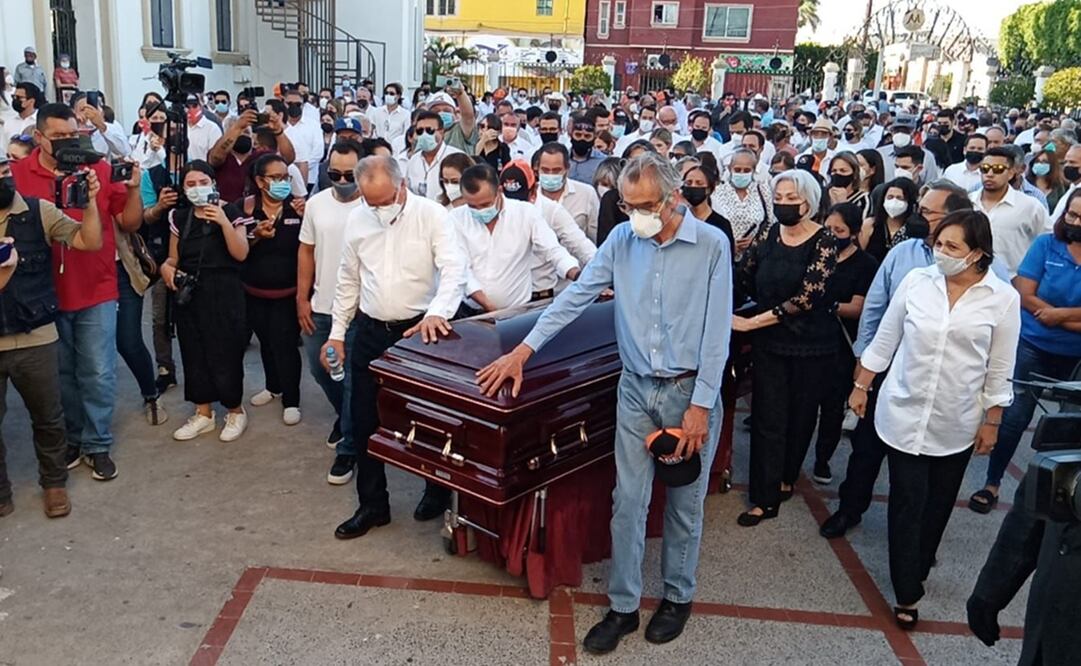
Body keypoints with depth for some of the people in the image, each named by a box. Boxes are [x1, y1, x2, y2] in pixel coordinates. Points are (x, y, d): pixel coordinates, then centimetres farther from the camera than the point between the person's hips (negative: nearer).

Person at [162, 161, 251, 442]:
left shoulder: (230, 212, -4)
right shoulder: (179, 218, 8)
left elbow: (241, 254, -13)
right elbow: (174, 257, 14)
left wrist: (224, 222, -22)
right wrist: (166, 267, -9)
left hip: (224, 294, -4)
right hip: (189, 295, 5)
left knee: (225, 354, -3)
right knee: (194, 354, 9)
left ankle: (236, 411, 16)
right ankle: (203, 413, 23)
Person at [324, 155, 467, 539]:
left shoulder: (431, 214, -10)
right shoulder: (357, 220, 4)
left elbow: (454, 269, -19)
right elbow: (348, 281, 13)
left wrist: (437, 313, -34)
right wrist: (337, 332, 12)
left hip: (419, 330, -4)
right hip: (371, 332, 5)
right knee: (364, 423, 9)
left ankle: (438, 490, 32)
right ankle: (372, 506, 23)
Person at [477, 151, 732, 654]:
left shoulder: (711, 244, -10)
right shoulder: (622, 239, -1)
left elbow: (717, 331, -11)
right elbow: (576, 295, -1)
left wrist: (701, 405, -14)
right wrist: (523, 350, -7)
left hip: (690, 390, -2)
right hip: (636, 388, 3)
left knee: (684, 503, 11)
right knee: (628, 500, 6)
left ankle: (678, 596, 32)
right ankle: (623, 606, 20)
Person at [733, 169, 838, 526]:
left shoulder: (824, 241, -12)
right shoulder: (766, 236, -1)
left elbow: (808, 296, -21)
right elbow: (744, 278, 7)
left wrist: (752, 322, -21)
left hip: (811, 344, -2)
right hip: (770, 342, 2)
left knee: (801, 414, 13)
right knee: (768, 417, 1)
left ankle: (786, 477, 34)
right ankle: (766, 497, 7)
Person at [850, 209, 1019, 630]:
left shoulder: (1002, 298, -7)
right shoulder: (916, 281, -6)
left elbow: (1000, 369, 0)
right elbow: (884, 340, 4)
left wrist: (991, 422, 1)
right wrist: (860, 386, 6)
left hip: (956, 423, 1)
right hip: (905, 413, 0)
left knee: (939, 501, 16)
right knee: (907, 501, 1)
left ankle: (918, 566, 39)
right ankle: (907, 593, 12)